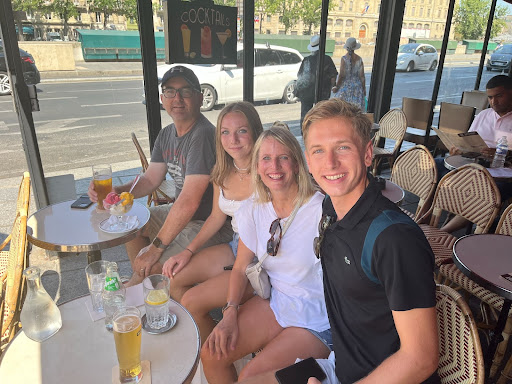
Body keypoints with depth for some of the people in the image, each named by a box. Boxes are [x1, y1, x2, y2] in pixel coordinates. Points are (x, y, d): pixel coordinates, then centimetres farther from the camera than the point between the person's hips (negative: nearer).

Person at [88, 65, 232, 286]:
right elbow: (150, 179, 10)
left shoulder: (203, 136, -27)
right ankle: (141, 284, 32)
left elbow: (189, 202, -30)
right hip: (180, 213, 10)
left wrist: (156, 247, -24)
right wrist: (116, 192, -9)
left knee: (148, 264, -20)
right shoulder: (166, 135, 5)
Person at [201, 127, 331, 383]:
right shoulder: (254, 211, -3)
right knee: (212, 355, -4)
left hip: (318, 320, -5)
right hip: (276, 303, 5)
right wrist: (230, 314, -6)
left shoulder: (322, 211, -21)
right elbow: (240, 267, 4)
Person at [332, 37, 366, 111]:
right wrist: (364, 88, 10)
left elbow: (341, 75, -13)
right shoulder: (359, 59, -4)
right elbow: (362, 76, 0)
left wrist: (337, 86, -1)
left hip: (345, 86, -3)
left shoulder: (344, 59, -13)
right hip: (357, 86, 3)